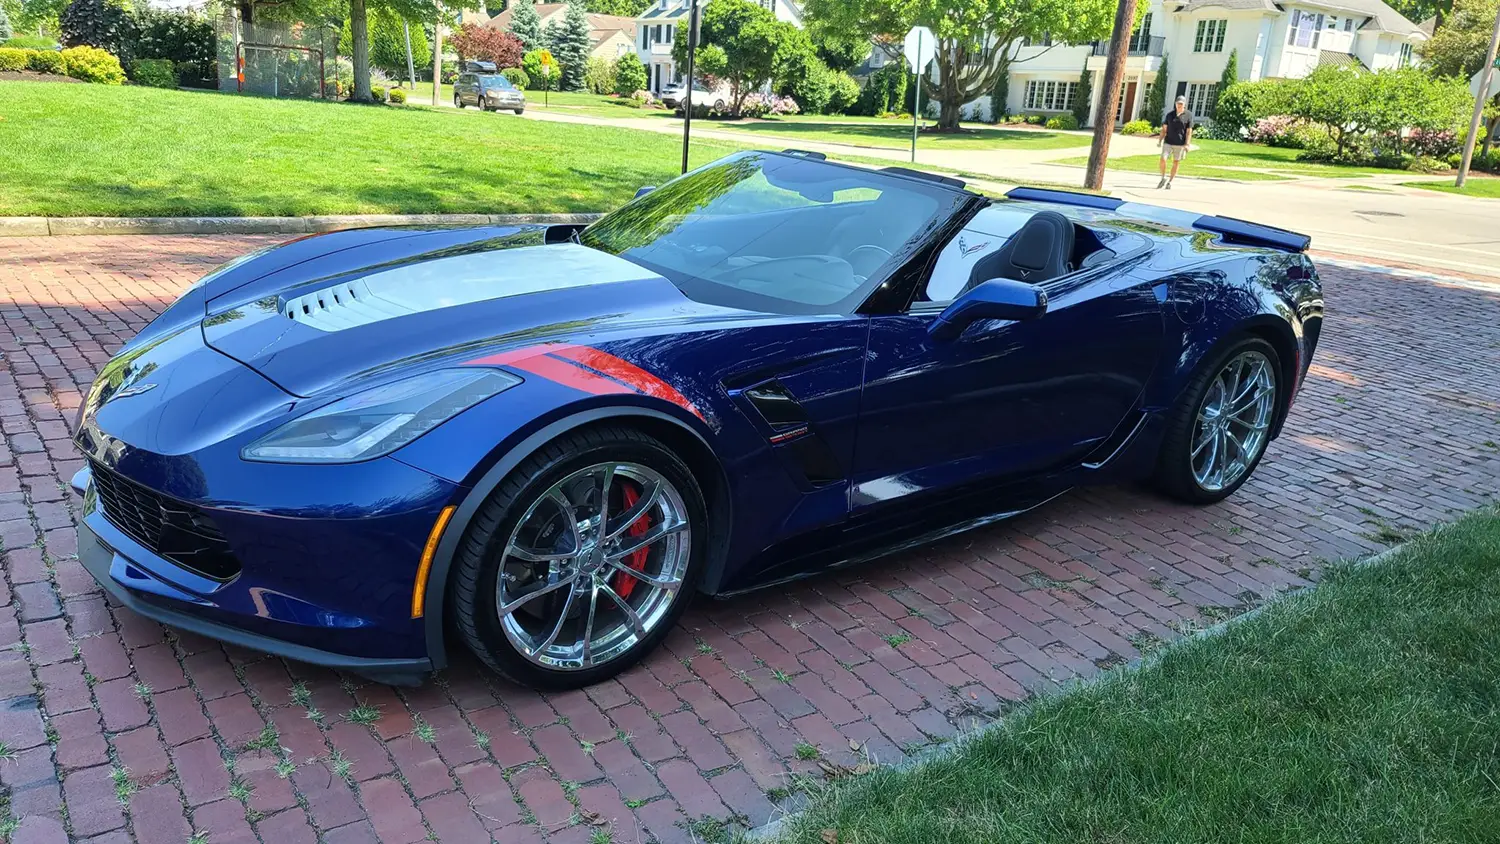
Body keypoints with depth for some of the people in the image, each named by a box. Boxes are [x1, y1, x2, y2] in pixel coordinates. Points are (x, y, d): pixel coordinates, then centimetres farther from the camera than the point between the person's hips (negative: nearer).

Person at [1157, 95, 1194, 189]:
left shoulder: (1188, 115, -3)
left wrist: (1187, 144, -13)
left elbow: (1189, 131, -6)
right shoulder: (1170, 114, 5)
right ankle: (1163, 178, 7)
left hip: (1180, 144, -2)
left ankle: (1170, 182, 18)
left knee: (1176, 163, 6)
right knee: (1163, 159, -12)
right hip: (1168, 142, 2)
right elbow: (1164, 129, 8)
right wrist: (1160, 140, -1)